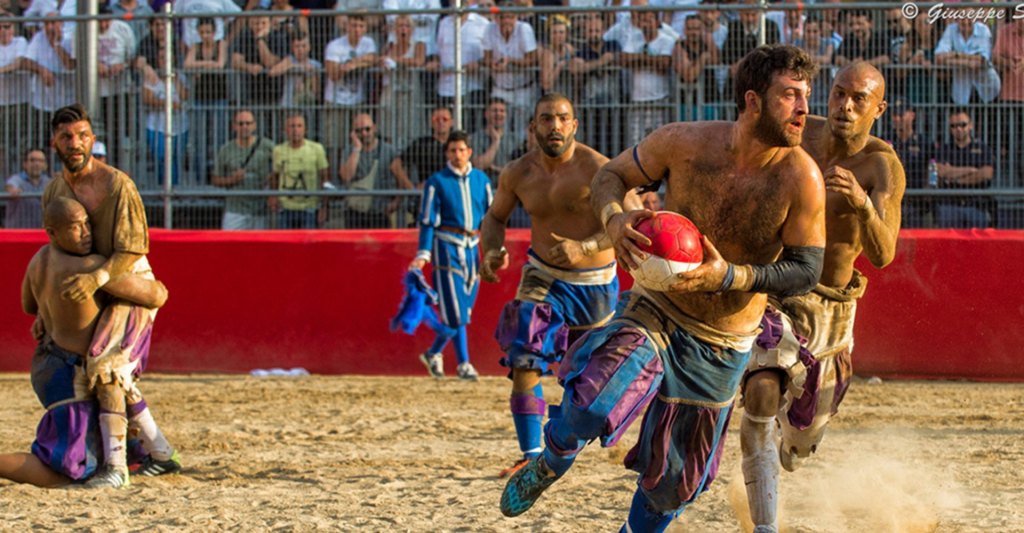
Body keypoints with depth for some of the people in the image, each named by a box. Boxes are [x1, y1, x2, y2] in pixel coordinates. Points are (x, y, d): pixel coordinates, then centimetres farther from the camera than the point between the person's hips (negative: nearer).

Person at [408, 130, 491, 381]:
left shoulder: (481, 179, 9)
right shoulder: (437, 182, -2)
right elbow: (428, 221, -4)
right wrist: (423, 254, -12)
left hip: (472, 247, 5)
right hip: (446, 247, -5)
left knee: (464, 310, 7)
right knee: (455, 310, -10)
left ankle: (433, 353, 25)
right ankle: (463, 363, 0)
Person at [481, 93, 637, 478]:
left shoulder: (596, 168, -20)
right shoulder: (518, 174, -7)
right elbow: (496, 217, 11)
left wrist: (584, 248, -34)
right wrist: (491, 251, -10)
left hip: (594, 281, -2)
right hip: (543, 276, 2)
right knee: (524, 362, -17)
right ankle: (531, 454, -12)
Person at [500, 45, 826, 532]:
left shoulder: (800, 178, -17)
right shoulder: (685, 143, -15)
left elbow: (806, 270, -13)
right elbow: (611, 175, 1)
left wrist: (729, 276, -29)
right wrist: (614, 218, -22)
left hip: (722, 347, 1)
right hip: (654, 314, -1)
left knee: (674, 483, 11)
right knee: (593, 406, -28)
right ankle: (550, 463, 7)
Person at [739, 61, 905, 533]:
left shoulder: (883, 166, -19)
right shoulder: (798, 135, -11)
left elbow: (882, 255, -33)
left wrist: (862, 203, -51)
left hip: (831, 311, 0)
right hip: (769, 292, 0)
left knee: (802, 440, 14)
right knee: (761, 393, -27)